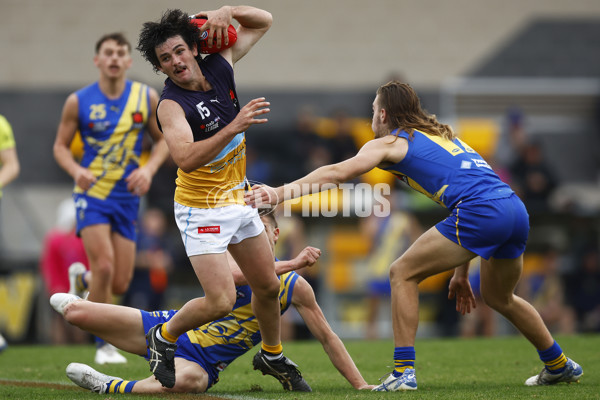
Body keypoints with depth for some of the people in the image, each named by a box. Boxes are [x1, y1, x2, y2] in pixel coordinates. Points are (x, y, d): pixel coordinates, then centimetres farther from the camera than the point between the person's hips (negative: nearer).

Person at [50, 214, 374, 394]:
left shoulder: (295, 286, -3)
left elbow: (327, 337, 1)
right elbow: (232, 275, -28)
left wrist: (360, 385, -6)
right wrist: (289, 265, -30)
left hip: (202, 363, -2)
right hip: (172, 329, 2)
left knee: (190, 380, -46)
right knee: (75, 312, -6)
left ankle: (106, 387, -26)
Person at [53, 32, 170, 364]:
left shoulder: (147, 98, 1)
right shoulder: (78, 102, -4)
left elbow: (163, 139, 9)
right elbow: (60, 146, 3)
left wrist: (149, 168, -10)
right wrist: (76, 171, -17)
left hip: (127, 197, 3)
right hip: (92, 193, -3)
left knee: (119, 285, 2)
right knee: (104, 265, -21)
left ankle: (82, 278, 39)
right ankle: (105, 345, -5)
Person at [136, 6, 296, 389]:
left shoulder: (219, 66, -5)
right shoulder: (171, 104, -23)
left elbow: (263, 21, 7)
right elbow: (186, 158, -39)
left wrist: (227, 11, -12)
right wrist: (234, 127, -46)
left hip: (239, 199, 7)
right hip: (201, 210, -7)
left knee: (268, 285, 16)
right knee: (221, 301, -15)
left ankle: (272, 354, 39)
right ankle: (164, 337, 11)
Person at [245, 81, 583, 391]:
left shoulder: (390, 143, 11)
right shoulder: (442, 135, 33)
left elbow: (337, 173, 0)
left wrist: (280, 193, 2)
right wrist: (461, 272, 33)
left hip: (481, 212, -8)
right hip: (515, 209, 8)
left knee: (403, 273, 5)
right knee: (498, 297, 31)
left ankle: (404, 373, -2)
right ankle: (560, 366, 42)